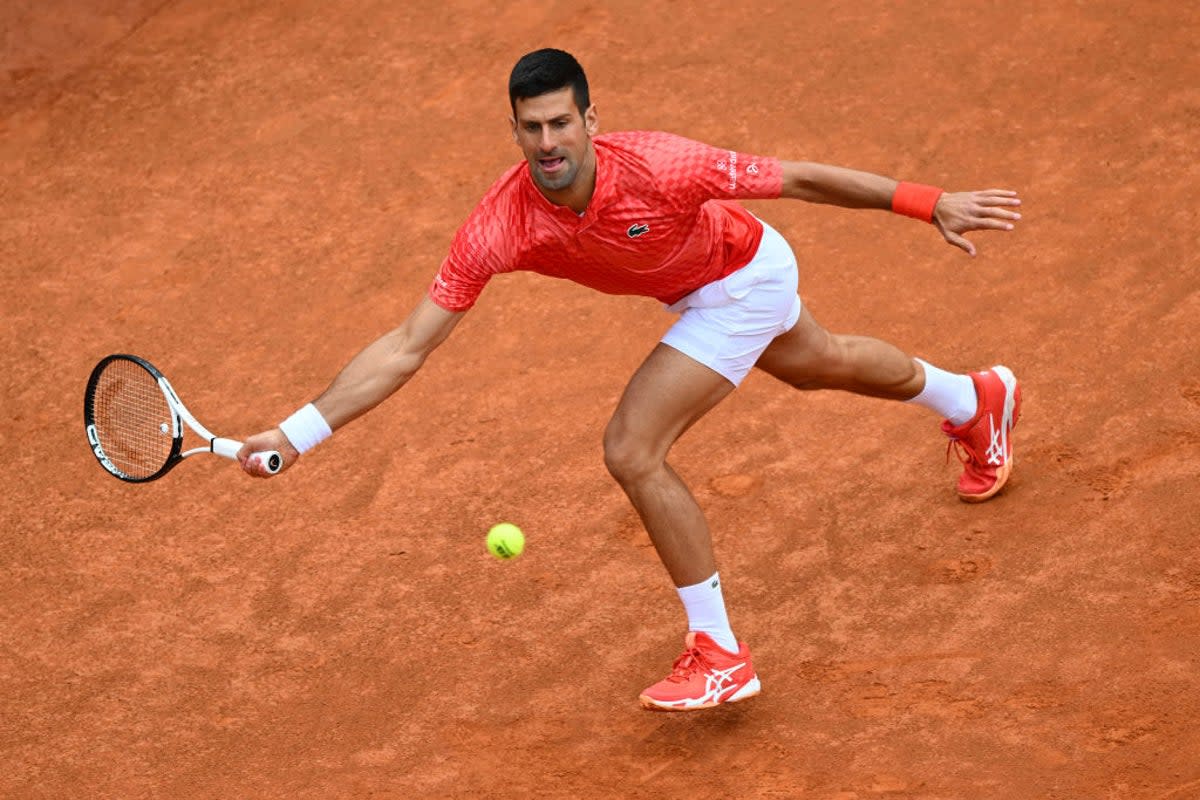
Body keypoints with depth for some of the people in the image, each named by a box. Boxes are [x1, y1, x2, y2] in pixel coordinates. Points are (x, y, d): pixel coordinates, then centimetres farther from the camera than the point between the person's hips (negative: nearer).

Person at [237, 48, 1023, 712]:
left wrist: (933, 203, -25)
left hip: (744, 277, -6)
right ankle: (977, 401, 66)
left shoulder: (655, 167, -41)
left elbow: (796, 178, -29)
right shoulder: (499, 228, -30)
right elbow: (406, 348, -29)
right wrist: (296, 434, -37)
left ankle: (720, 653, -4)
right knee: (817, 365, 34)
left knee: (632, 451, -19)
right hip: (702, 287, 6)